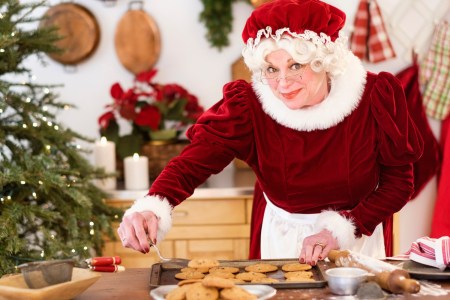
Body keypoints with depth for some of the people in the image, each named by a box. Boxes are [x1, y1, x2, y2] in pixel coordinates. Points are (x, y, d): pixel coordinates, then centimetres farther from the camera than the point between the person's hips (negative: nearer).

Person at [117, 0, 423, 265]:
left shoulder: (375, 99, -23)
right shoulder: (248, 107, -24)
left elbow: (399, 180, -14)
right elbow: (195, 160, -36)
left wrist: (342, 228, -23)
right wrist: (151, 208, -56)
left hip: (358, 237, 0)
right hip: (281, 235, 0)